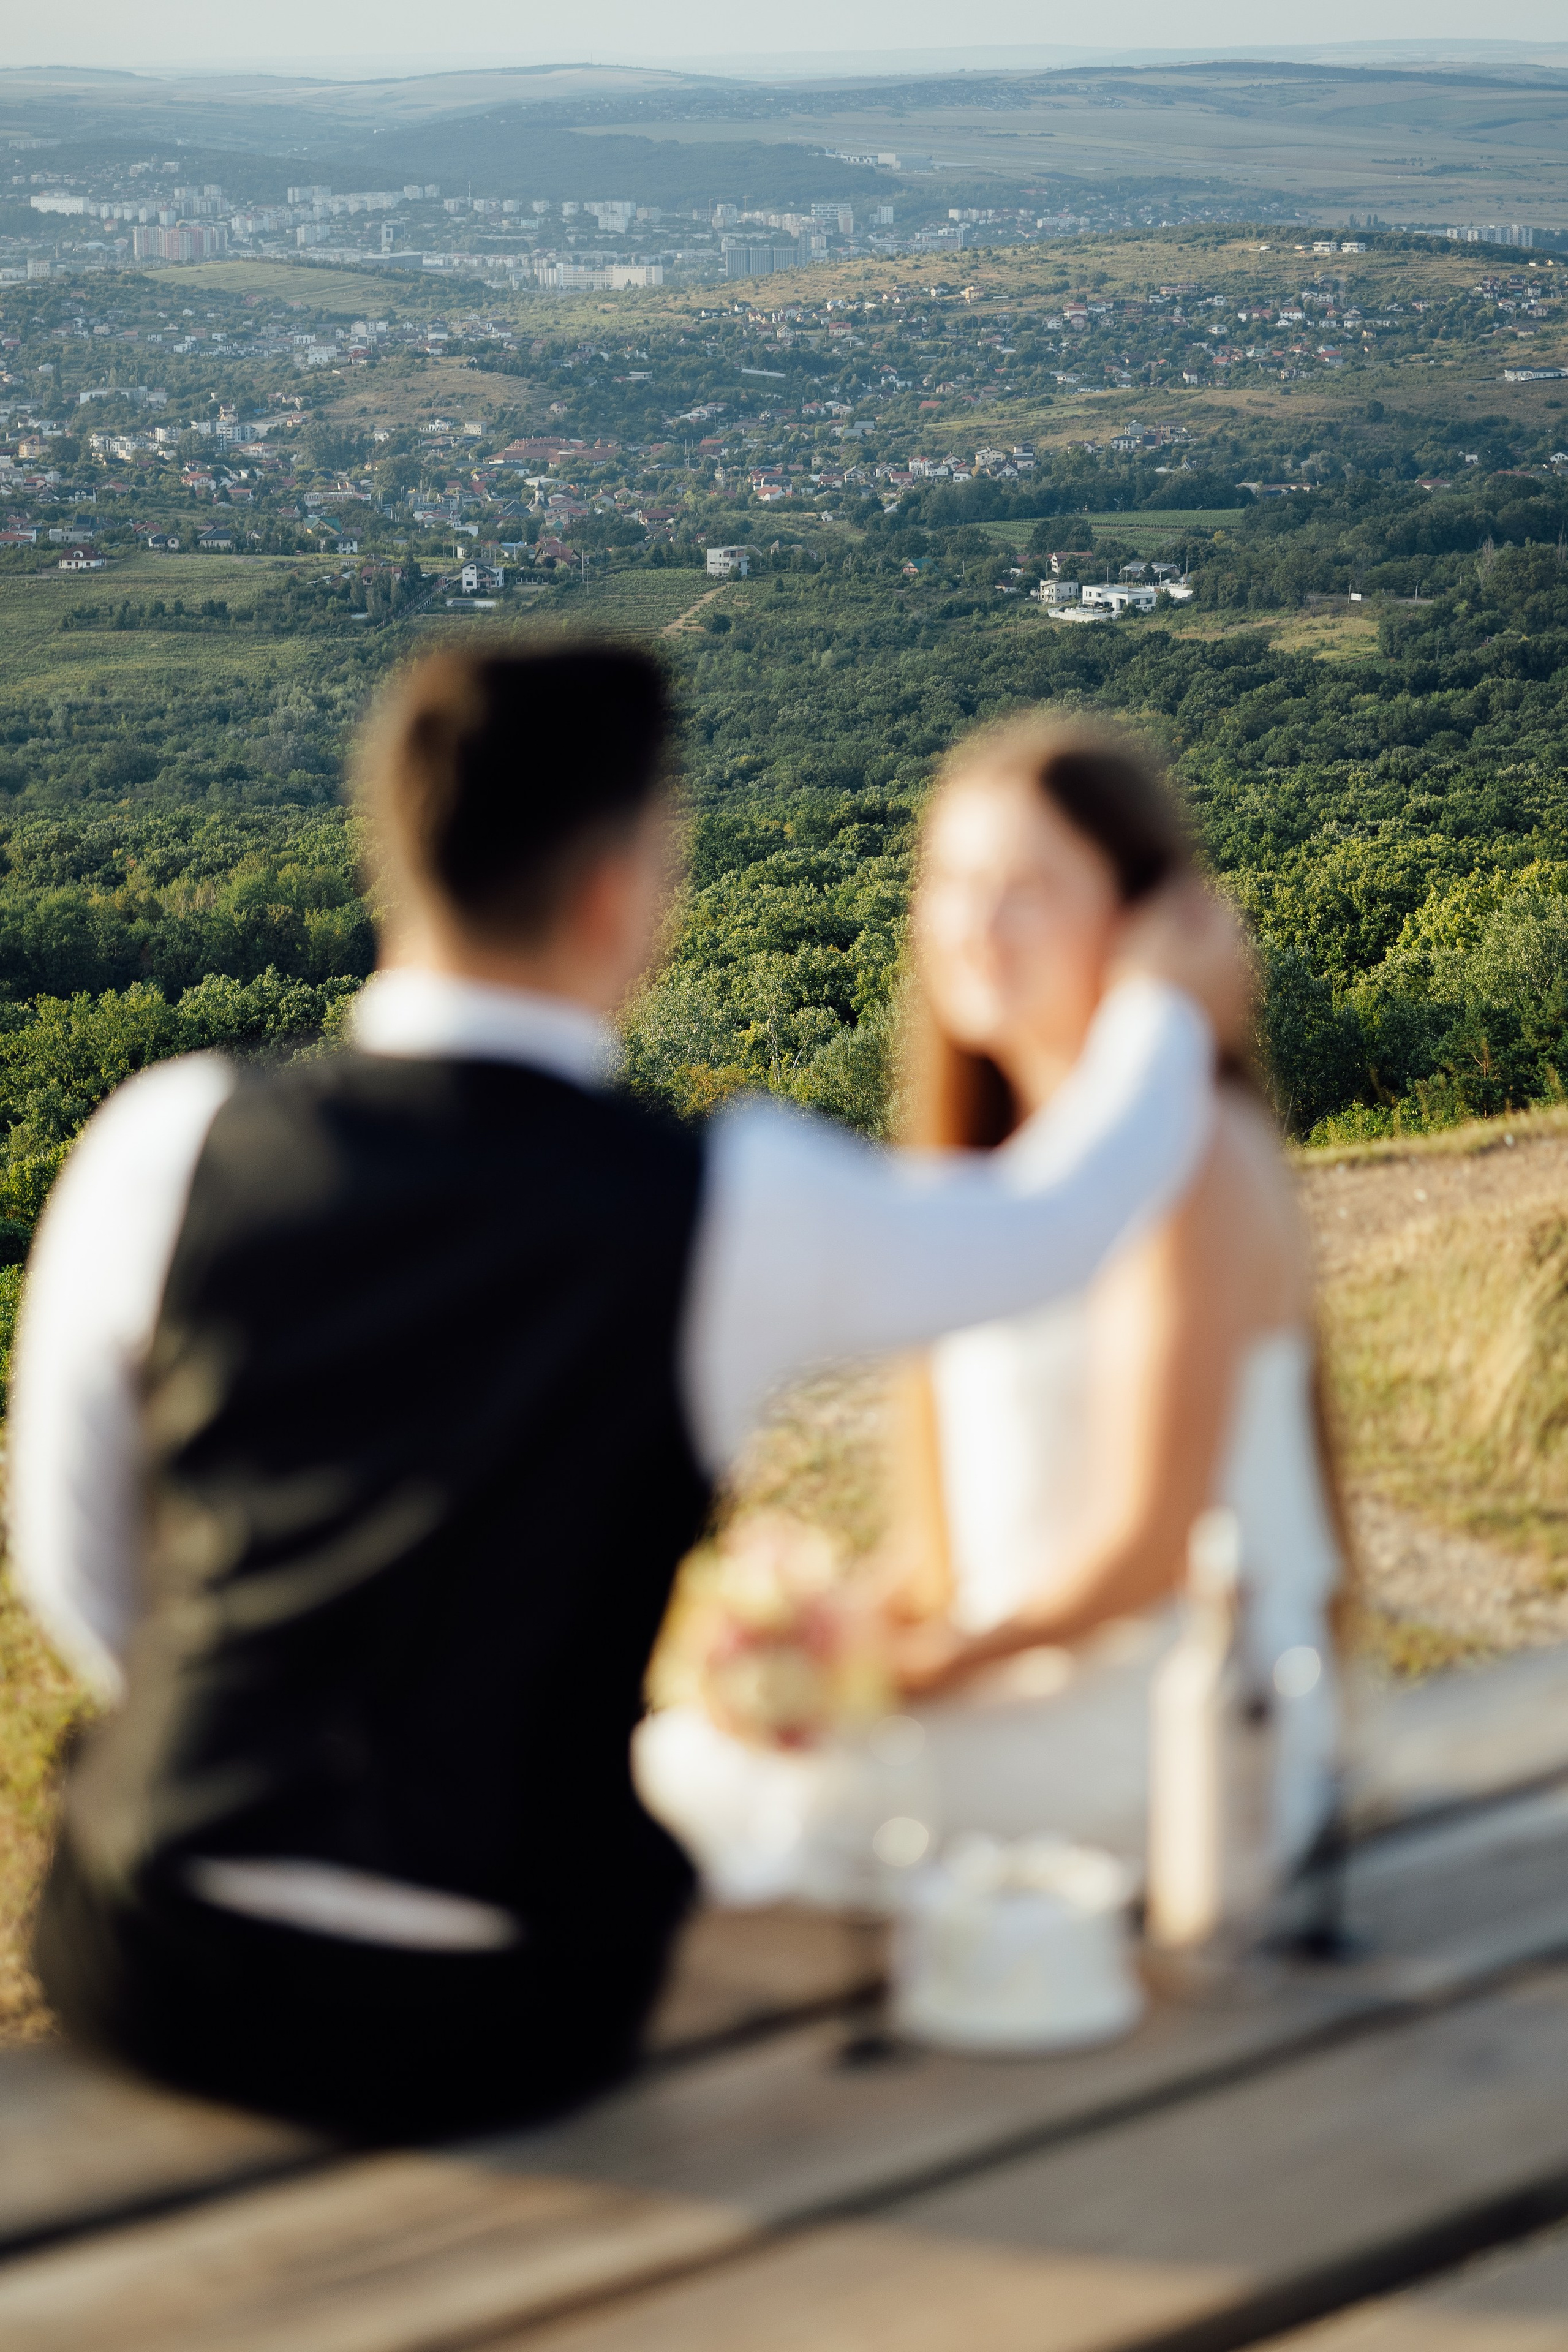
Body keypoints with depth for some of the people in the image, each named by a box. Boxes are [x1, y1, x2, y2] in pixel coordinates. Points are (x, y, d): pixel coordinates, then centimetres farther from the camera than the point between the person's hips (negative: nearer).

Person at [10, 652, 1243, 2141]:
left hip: (151, 1967, 2)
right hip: (492, 2031, -1)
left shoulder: (169, 1144, -9)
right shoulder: (729, 1212, -13)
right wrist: (1169, 1013, 27)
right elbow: (1051, 1224, 7)